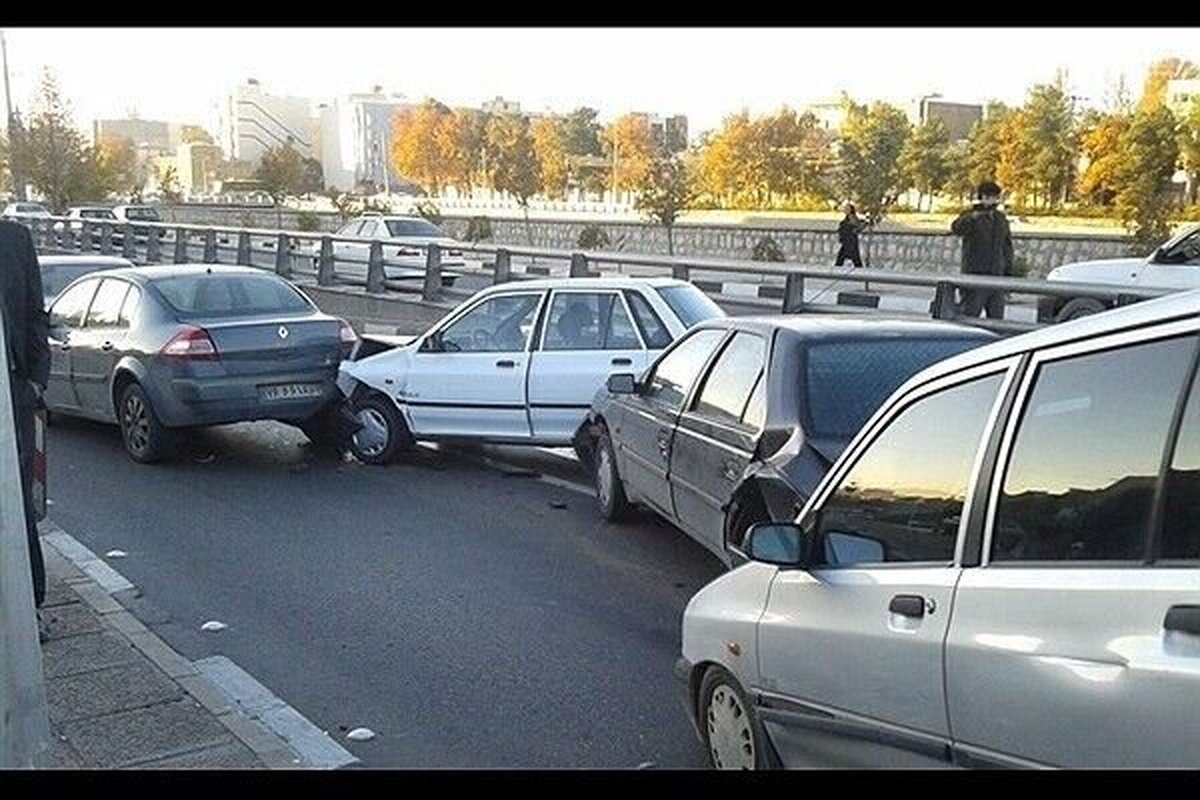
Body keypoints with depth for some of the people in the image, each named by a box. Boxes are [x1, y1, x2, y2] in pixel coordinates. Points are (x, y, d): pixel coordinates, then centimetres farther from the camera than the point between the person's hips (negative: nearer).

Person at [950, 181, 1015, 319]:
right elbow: (956, 228, -29)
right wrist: (975, 214, -40)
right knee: (967, 317, -5)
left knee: (996, 318, 8)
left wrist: (1008, 274, 16)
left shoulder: (1001, 219, 13)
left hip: (997, 276, 6)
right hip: (975, 275, -6)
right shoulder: (971, 217, -6)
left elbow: (1007, 247, 20)